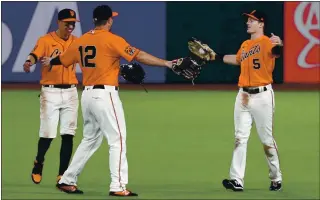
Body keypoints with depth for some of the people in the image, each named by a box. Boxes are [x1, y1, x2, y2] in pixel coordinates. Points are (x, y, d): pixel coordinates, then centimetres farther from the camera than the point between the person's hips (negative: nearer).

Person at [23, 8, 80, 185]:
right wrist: (29, 62, -46)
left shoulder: (77, 41, 9)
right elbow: (35, 54, -23)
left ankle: (62, 174, 6)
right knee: (47, 134, -3)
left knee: (68, 134, 0)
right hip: (50, 92, -3)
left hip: (70, 92, 4)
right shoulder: (46, 40, -5)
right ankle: (38, 164, 24)